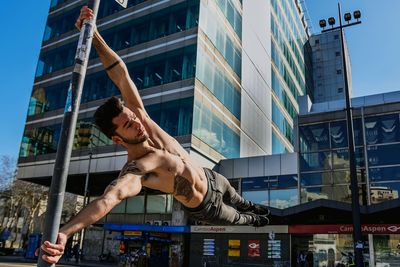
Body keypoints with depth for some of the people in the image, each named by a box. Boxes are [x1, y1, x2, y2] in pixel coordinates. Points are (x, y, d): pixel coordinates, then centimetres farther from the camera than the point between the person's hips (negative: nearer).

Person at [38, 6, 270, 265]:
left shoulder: (145, 122, -25)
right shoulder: (134, 171, -42)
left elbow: (122, 75, -28)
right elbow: (109, 198, -60)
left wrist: (94, 35, -36)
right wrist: (64, 232, -76)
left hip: (213, 179, 6)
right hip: (205, 207, -5)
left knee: (238, 200, 38)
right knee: (236, 218, 27)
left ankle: (253, 207, 73)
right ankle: (253, 220, 64)